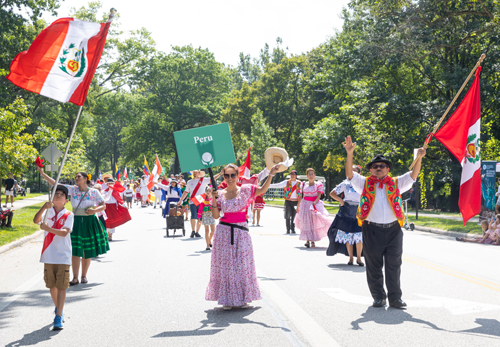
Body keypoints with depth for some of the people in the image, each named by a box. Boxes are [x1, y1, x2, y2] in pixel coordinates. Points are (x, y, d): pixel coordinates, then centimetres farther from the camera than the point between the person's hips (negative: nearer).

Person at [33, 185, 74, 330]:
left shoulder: (69, 215, 0)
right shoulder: (47, 212, 6)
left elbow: (65, 232, -15)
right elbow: (36, 220, -14)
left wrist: (48, 228, -28)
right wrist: (44, 207, -29)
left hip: (63, 256, -3)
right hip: (48, 255, 3)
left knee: (62, 286, -5)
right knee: (52, 285, 13)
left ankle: (58, 317, -4)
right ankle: (58, 309, 34)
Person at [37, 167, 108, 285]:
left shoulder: (94, 192, -1)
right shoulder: (72, 190, 1)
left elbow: (103, 205, 4)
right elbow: (55, 183, -2)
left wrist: (95, 210, -16)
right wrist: (42, 173, -9)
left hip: (90, 223, -1)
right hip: (76, 222, 1)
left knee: (88, 252, 6)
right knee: (75, 251, -3)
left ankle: (84, 276, 19)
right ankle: (75, 278, 5)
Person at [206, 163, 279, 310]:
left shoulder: (245, 190, 1)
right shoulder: (220, 194, 5)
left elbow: (262, 190, -8)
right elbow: (215, 216, 3)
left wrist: (271, 174, -16)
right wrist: (214, 200, -10)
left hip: (241, 231, -1)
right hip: (224, 231, 1)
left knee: (242, 264, 3)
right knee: (225, 265, 2)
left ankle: (243, 298, 14)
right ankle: (227, 299, 10)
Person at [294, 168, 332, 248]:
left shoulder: (318, 185, 3)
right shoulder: (303, 185, 12)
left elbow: (319, 195, -8)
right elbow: (301, 196, 15)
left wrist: (315, 202, -24)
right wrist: (298, 205, 12)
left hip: (315, 204, -2)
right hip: (305, 204, 2)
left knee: (314, 223, -5)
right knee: (306, 223, -5)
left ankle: (313, 241, 6)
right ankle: (307, 240, -4)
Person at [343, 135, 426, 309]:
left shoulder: (396, 183, 11)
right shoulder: (365, 183, 8)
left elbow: (413, 175, 3)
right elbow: (349, 174, -4)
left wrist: (419, 158, -12)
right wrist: (350, 153, -17)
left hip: (393, 230, 1)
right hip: (372, 231, 0)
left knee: (394, 266, 3)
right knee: (374, 267, 6)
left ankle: (395, 298, 9)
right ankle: (378, 297, 17)